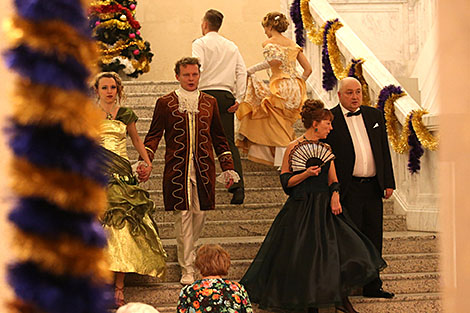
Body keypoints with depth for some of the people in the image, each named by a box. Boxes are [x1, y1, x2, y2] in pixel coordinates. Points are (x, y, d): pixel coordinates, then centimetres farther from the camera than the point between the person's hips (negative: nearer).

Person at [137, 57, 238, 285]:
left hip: (204, 168, 3)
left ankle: (188, 253, 31)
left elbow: (219, 138, 18)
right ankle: (187, 269, 2)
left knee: (200, 215, 5)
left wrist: (228, 167, 13)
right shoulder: (165, 103, 5)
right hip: (177, 169, -3)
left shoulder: (209, 102, 13)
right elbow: (153, 136, 4)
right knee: (183, 216, -4)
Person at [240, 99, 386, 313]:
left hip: (324, 207, 6)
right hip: (301, 210, -6)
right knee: (306, 259, -2)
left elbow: (333, 180, 11)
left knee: (346, 246, -3)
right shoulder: (293, 148, -7)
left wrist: (335, 197, -8)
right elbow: (286, 182, -5)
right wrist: (306, 174, -19)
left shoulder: (326, 149, 11)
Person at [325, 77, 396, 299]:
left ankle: (372, 286, 20)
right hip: (347, 189, -5)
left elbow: (384, 150, 15)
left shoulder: (374, 115, 11)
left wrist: (388, 182, 10)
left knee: (373, 238, 10)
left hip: (373, 188, 5)